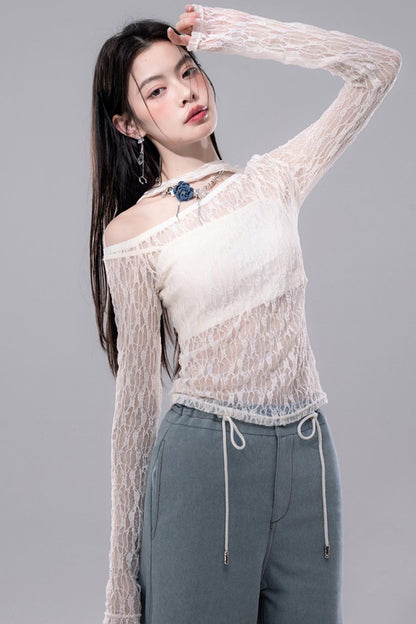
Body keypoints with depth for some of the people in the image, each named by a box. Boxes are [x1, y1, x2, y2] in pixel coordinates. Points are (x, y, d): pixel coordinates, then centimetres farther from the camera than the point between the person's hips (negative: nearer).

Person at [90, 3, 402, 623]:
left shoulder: (271, 180, 7)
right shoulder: (131, 234, -2)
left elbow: (378, 66, 7)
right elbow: (137, 396, 0)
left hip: (307, 455, 4)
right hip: (205, 455, -3)